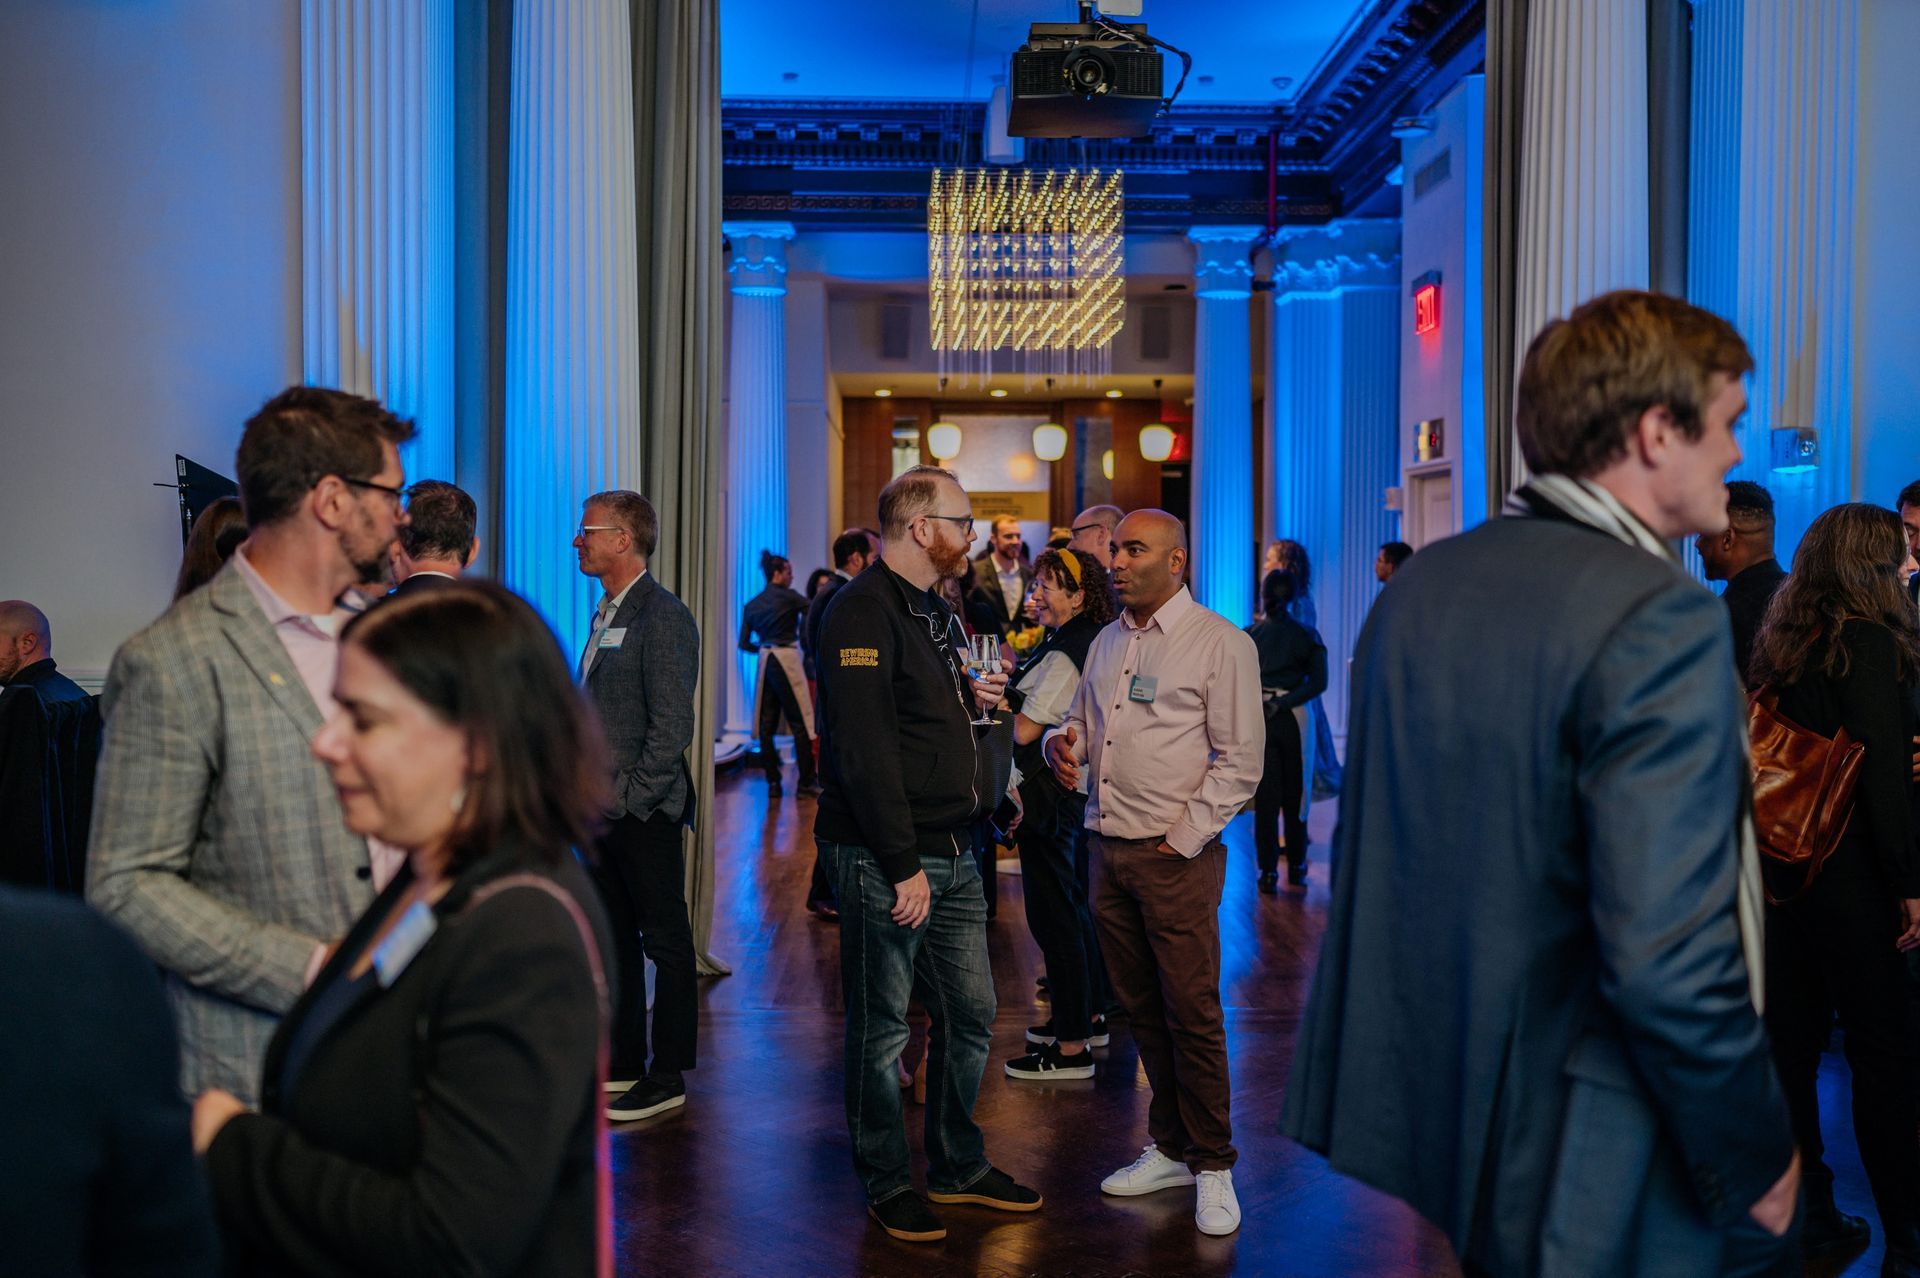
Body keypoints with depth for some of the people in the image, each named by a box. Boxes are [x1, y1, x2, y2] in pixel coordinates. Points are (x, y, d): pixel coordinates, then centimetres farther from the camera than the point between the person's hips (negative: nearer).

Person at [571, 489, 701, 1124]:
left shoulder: (662, 616, -14)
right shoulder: (607, 614, 14)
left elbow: (672, 726, -19)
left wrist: (630, 797, -17)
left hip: (644, 811, -9)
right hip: (605, 810, 9)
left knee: (664, 941, 2)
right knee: (614, 936, 16)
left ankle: (667, 1077, 11)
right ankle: (624, 1062, 28)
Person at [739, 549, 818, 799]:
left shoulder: (752, 605, 10)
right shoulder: (789, 597, -5)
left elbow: (744, 643, 10)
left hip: (765, 661, 6)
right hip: (787, 659, -6)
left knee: (767, 724, 8)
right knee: (800, 723, -2)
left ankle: (773, 781, 8)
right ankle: (807, 782, -2)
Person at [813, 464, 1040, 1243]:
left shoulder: (932, 612, 16)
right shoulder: (864, 611, -14)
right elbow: (865, 749, -21)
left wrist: (973, 698, 7)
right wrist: (902, 866, -22)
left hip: (952, 854, 9)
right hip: (885, 860, -9)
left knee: (970, 1013, 15)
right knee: (881, 1027, 5)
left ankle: (958, 1166, 31)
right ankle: (886, 1184, 20)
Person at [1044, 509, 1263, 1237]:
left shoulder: (1219, 643, -7)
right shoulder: (1108, 644, 14)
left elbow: (1240, 760, -10)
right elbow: (1082, 724, 24)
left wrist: (1184, 838, -13)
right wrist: (1065, 742, 0)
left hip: (1176, 856, -7)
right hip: (1109, 849, 7)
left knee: (1192, 1014, -2)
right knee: (1141, 1010, 13)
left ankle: (1212, 1166, 12)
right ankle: (1170, 1149, 27)